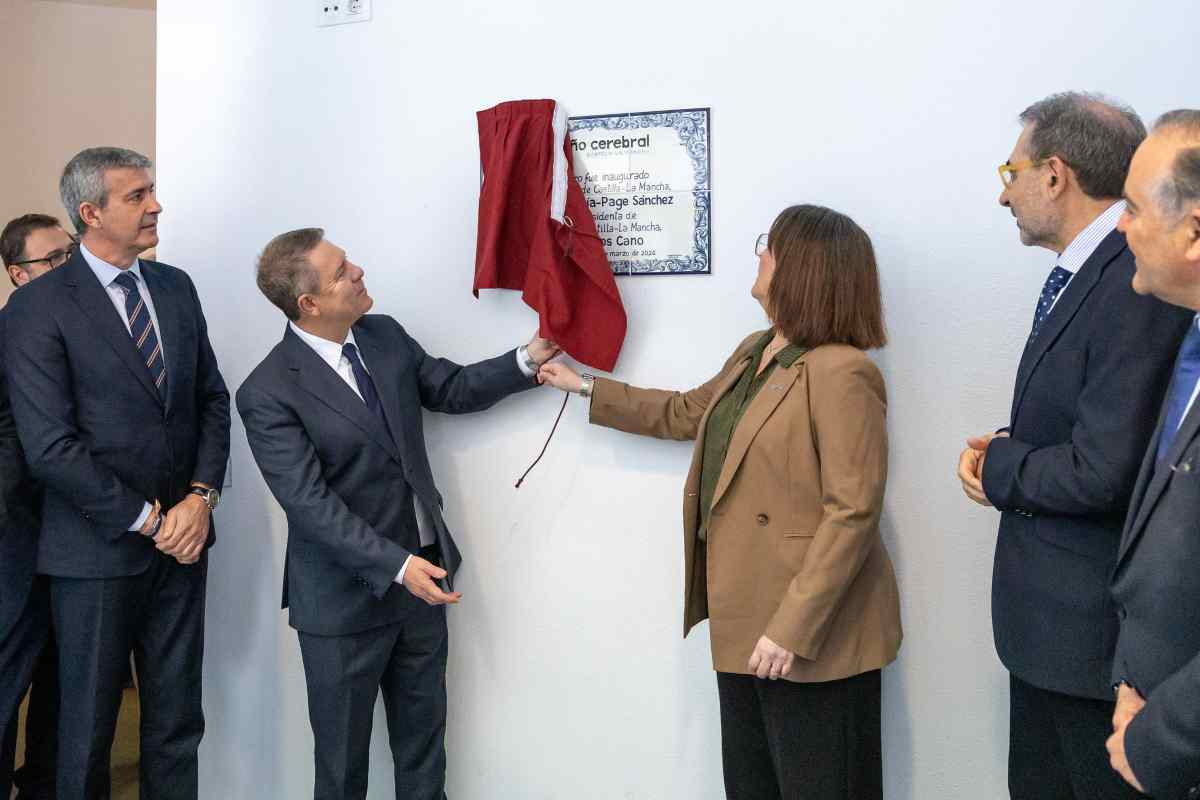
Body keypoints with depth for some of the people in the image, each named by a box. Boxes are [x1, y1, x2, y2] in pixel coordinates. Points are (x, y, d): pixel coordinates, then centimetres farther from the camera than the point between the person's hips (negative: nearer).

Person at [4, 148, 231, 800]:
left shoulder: (175, 288, 8)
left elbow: (212, 400, 9)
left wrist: (200, 499, -5)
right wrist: (148, 521, -13)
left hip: (181, 542, 5)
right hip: (98, 551, -5)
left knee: (177, 723, 14)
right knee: (88, 727, 11)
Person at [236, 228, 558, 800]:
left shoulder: (384, 335, 1)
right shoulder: (268, 393, -19)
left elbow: (453, 389, 11)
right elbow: (311, 504, -23)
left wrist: (528, 360, -3)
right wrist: (396, 565, -27)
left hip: (421, 573, 6)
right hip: (347, 595, -6)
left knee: (423, 732, 21)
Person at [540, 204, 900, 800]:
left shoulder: (841, 373, -19)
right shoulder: (754, 352, 11)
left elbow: (851, 514, -23)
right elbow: (687, 413, 26)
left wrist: (792, 629, -24)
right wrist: (586, 387, 28)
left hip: (810, 638, -9)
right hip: (745, 623, 9)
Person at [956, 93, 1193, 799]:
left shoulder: (1141, 285, -22)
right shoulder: (1083, 274, 9)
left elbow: (1105, 473, -27)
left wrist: (999, 470, -10)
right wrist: (1008, 456, -2)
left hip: (1100, 631, -10)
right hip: (1048, 618, 10)